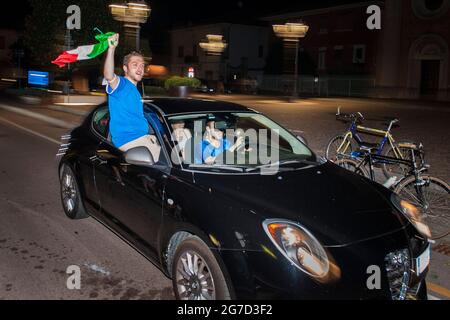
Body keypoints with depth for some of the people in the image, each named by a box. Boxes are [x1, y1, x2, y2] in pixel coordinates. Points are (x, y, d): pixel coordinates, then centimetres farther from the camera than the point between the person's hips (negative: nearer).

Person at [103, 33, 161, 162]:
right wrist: (111, 49, -41)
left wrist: (150, 136, 20)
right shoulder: (121, 84, -7)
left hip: (142, 136, 10)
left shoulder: (135, 91, 21)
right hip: (128, 140, -10)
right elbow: (109, 76, -32)